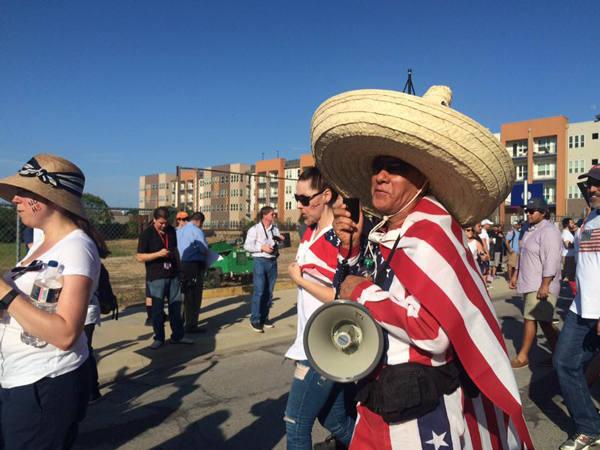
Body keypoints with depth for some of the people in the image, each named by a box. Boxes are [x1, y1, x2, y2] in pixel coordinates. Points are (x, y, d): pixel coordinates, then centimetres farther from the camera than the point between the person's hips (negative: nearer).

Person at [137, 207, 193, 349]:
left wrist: (179, 268, 16)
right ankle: (159, 338, 18)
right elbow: (140, 257, -11)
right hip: (156, 278, -5)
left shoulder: (171, 230, 7)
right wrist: (159, 254, -22)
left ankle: (178, 335, 21)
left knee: (176, 306, 10)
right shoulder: (147, 234, -9)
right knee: (158, 309, 4)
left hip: (173, 276, 5)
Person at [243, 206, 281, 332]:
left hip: (273, 261, 6)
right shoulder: (255, 229, -6)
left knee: (269, 292, 10)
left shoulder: (275, 229, 11)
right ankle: (254, 320, 3)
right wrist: (262, 247, -18)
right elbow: (247, 245, -10)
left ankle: (264, 318, 22)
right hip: (260, 261, -6)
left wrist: (281, 241, -2)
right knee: (259, 291, -8)